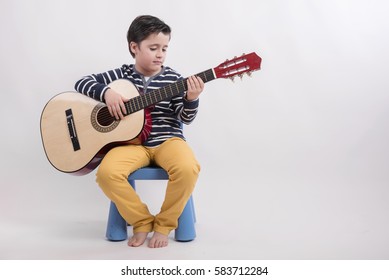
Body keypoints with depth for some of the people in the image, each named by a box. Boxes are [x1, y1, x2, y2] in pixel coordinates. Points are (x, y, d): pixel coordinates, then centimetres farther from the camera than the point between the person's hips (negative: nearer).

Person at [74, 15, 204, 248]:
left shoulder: (173, 78, 3)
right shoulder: (121, 75, 6)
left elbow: (186, 118, -1)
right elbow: (82, 83, 6)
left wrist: (192, 99, -22)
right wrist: (106, 92, -13)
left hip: (167, 139, -1)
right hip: (132, 141, 1)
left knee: (188, 168, -33)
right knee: (107, 172, -28)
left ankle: (164, 224, -6)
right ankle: (142, 221, -4)